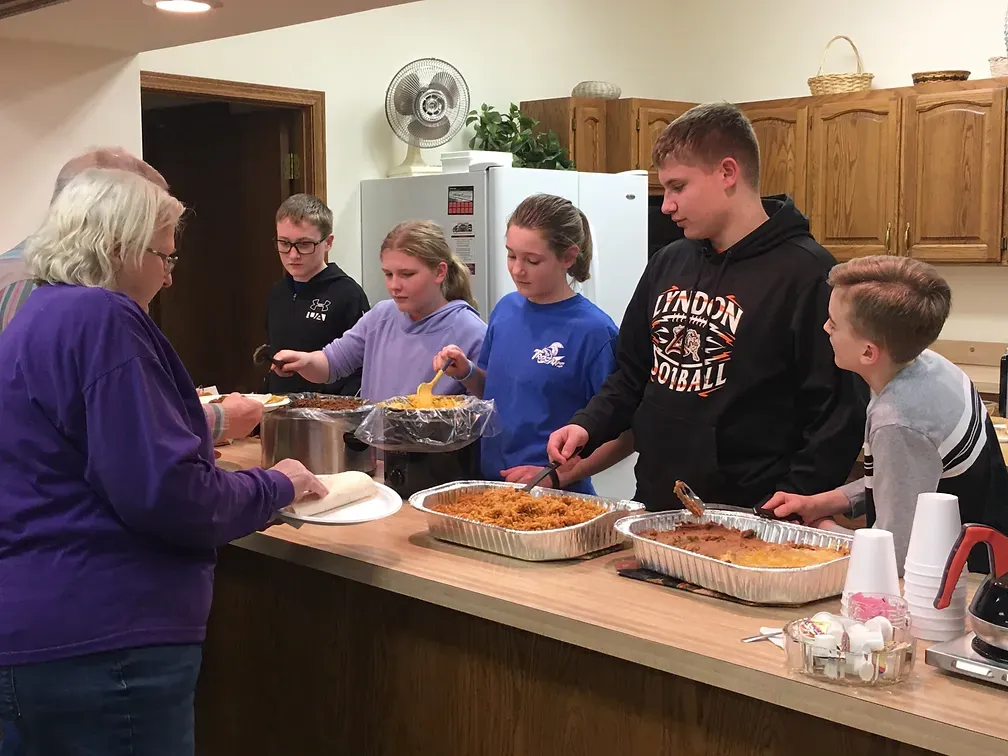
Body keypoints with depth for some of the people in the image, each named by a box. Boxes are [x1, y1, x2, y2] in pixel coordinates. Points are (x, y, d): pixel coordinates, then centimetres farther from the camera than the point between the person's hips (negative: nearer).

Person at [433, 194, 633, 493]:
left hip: (557, 497, -5)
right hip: (490, 481, 6)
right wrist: (466, 373, -4)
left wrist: (557, 476, -20)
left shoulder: (593, 331, -16)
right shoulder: (506, 309, 1)